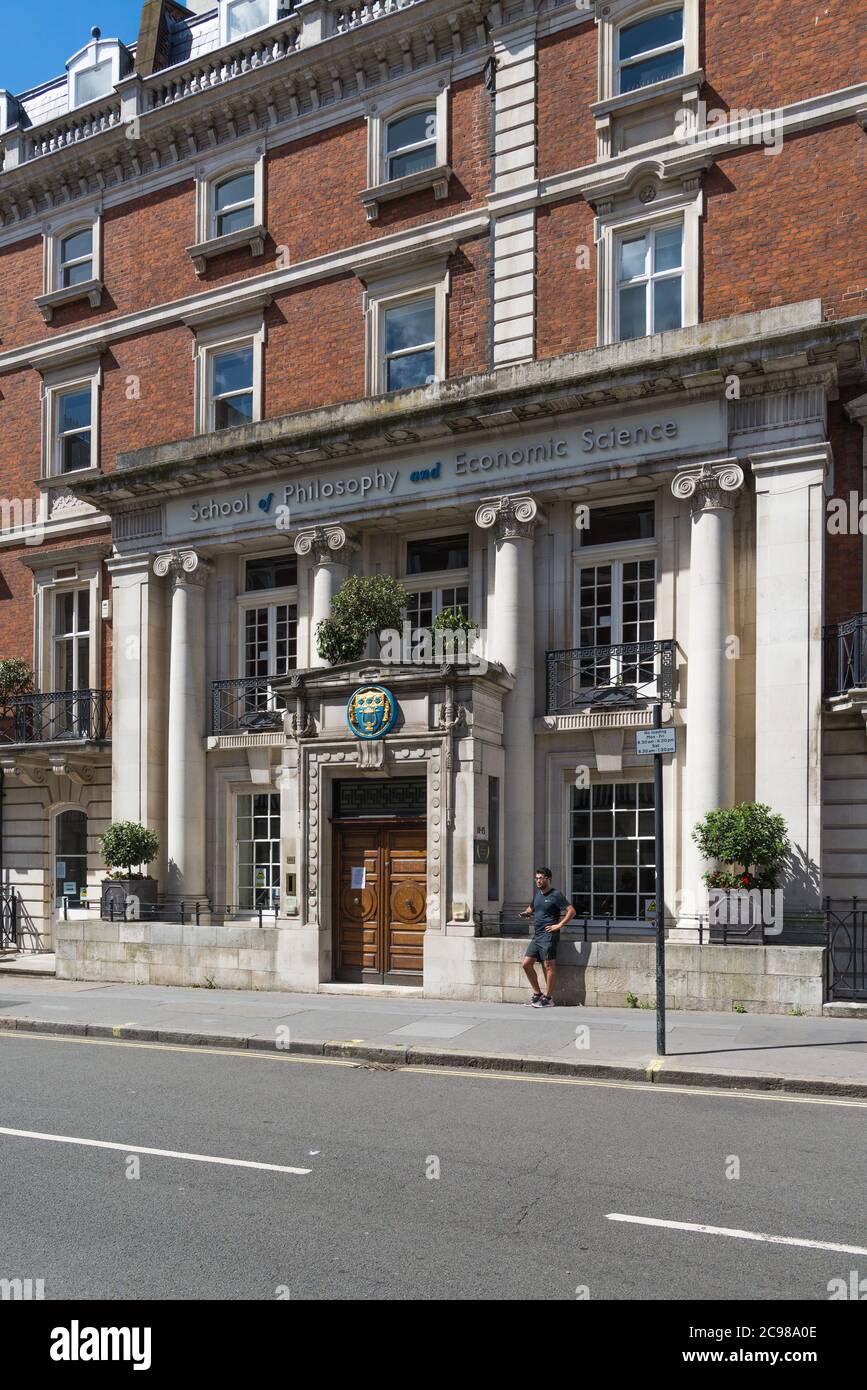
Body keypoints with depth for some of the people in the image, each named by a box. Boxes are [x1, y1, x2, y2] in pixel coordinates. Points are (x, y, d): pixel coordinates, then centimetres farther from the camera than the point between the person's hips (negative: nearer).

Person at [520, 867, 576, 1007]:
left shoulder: (556, 895, -7)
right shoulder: (537, 893, 16)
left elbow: (571, 911, -11)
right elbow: (531, 907, 34)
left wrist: (559, 925, -14)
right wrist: (527, 912, 11)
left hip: (548, 935, -8)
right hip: (537, 935, 8)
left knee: (548, 966, -5)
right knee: (526, 963, 4)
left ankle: (548, 998, 1)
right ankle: (537, 993, 15)